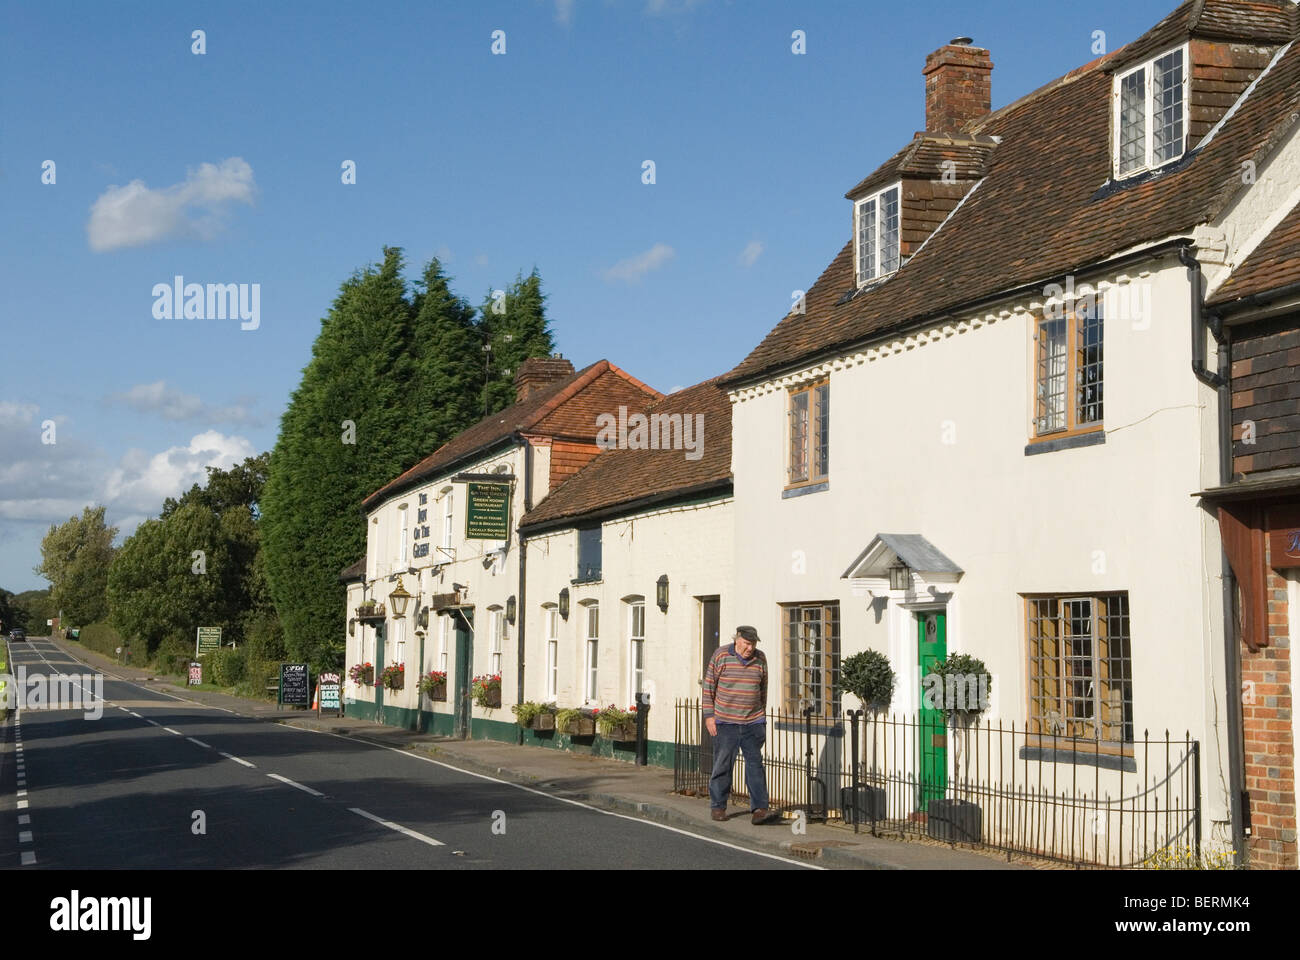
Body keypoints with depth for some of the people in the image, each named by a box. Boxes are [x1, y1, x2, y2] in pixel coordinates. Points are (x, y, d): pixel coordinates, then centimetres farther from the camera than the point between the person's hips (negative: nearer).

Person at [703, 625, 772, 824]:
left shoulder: (760, 659, 4)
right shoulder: (721, 655, -5)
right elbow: (709, 686, 0)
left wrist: (762, 716, 17)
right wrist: (709, 715, -4)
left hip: (753, 723, 2)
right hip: (725, 723, -2)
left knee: (755, 764, -3)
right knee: (722, 765, 3)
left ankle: (759, 807, -3)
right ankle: (718, 806, 14)